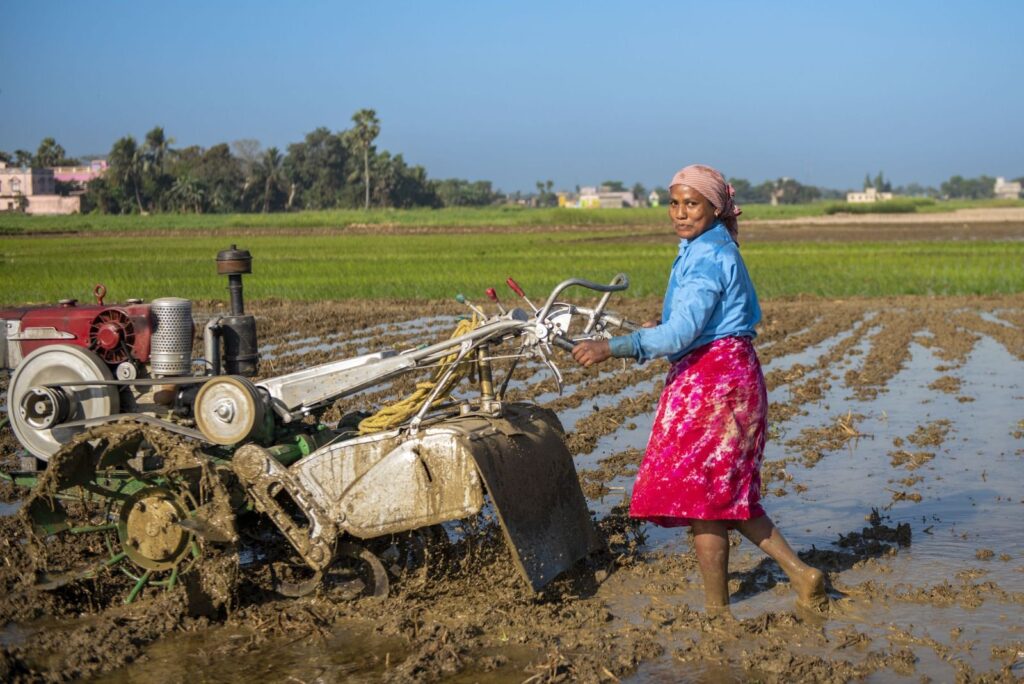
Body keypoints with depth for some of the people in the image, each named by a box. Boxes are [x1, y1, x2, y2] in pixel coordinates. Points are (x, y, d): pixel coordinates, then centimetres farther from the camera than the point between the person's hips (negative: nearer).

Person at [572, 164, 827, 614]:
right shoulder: (708, 250, 16)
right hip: (726, 375, 10)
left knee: (700, 495, -2)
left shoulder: (707, 258, -16)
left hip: (713, 379, -10)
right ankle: (800, 574, 20)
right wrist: (663, 325, 13)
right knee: (727, 494, 16)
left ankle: (717, 610, 7)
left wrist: (610, 348, -26)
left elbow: (681, 333, -24)